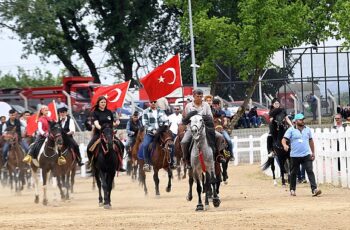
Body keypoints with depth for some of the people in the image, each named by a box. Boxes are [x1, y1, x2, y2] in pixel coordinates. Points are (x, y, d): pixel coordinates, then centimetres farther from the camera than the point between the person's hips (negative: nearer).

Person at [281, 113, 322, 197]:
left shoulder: (307, 129, 9)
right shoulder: (291, 130, -2)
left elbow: (311, 141, 18)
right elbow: (284, 139, -10)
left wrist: (313, 152, 17)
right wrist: (285, 145, -32)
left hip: (306, 155, 2)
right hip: (295, 155, -2)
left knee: (310, 171, -10)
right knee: (294, 173, 9)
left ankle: (314, 189, -18)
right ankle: (292, 189, 24)